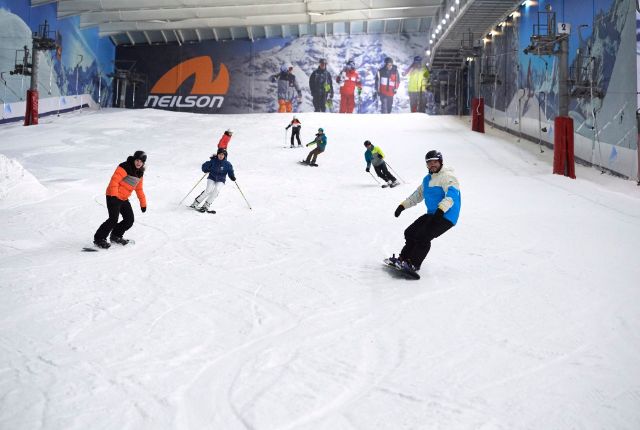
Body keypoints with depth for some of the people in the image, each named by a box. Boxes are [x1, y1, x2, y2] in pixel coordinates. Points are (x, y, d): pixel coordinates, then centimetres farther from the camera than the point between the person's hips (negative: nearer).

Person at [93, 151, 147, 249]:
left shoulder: (140, 173, 9)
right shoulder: (124, 168, -16)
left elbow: (139, 189, 20)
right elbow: (114, 181, -22)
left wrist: (143, 203, 21)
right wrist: (114, 195, -32)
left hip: (124, 199, 8)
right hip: (113, 197, -8)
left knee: (129, 220, 6)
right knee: (113, 219, -17)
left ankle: (115, 236, 24)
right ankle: (99, 239, -3)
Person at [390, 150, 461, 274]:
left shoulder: (448, 176, -11)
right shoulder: (427, 179, 18)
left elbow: (452, 195, -27)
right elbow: (418, 194, 28)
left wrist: (441, 209, -42)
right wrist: (403, 205, 21)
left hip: (446, 216, -9)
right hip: (432, 214, 9)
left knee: (423, 237, -20)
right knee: (410, 232, 6)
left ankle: (414, 264, -13)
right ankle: (404, 258, 15)